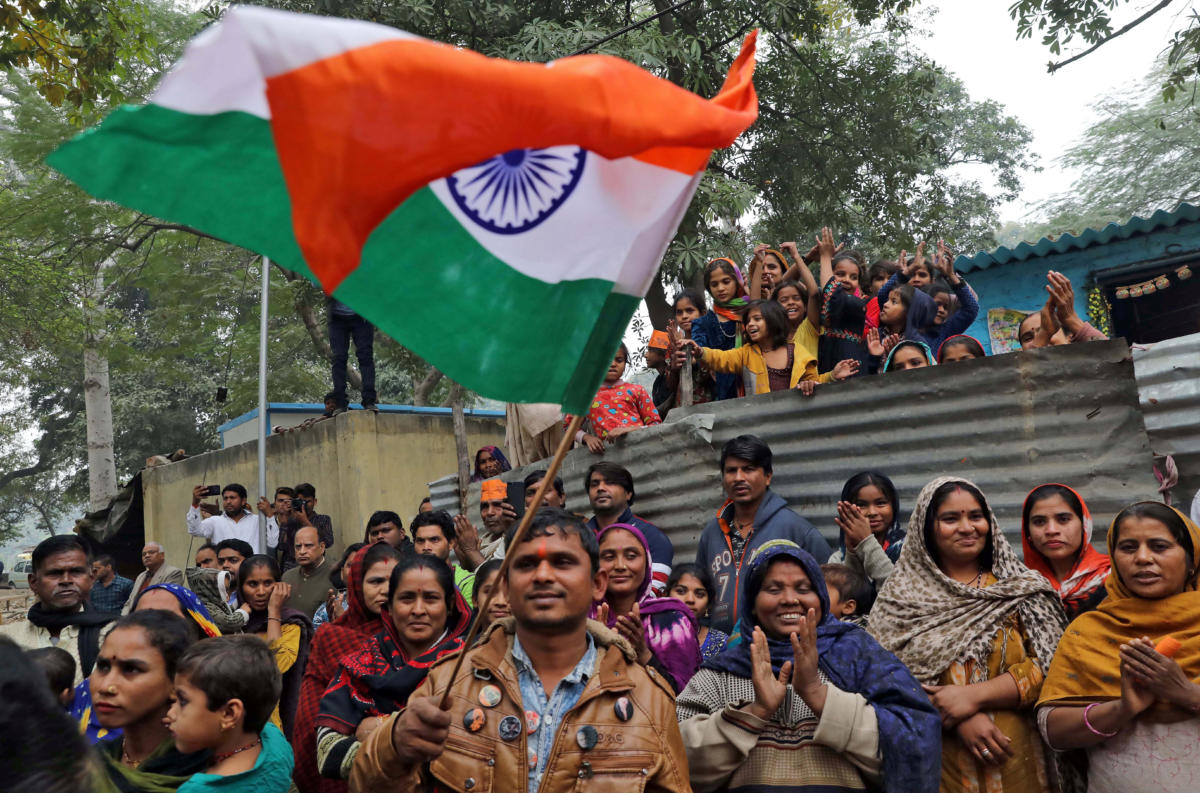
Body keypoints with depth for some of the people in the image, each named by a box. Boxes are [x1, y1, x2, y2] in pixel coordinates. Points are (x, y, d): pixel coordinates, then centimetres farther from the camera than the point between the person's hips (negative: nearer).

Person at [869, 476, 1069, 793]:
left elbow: (1049, 666, -5)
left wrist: (973, 696, -14)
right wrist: (960, 720, -16)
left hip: (1014, 760, 1)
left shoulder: (1024, 590, 4)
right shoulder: (901, 598, 2)